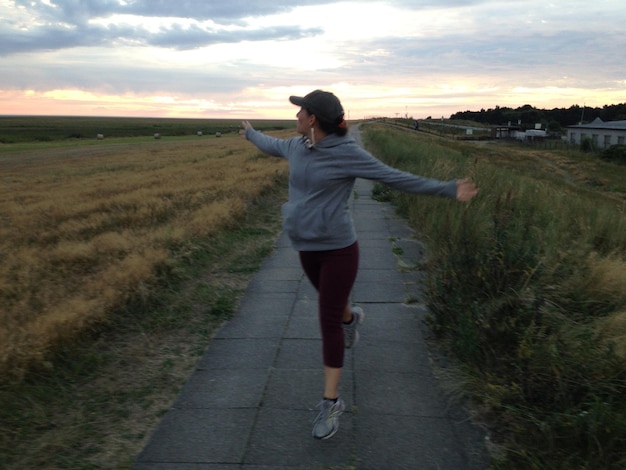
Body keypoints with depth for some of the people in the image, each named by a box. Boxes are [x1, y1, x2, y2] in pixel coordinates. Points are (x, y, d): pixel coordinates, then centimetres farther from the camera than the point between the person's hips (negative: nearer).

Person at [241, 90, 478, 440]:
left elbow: (397, 178, -14)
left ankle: (331, 402, 10)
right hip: (307, 248, 6)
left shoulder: (348, 153, -17)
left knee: (328, 322, -3)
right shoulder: (297, 147, 2)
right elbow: (272, 145, 25)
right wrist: (250, 133, 43)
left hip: (339, 249, -6)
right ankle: (351, 318, 64)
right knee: (331, 303, 27)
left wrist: (448, 190, -15)